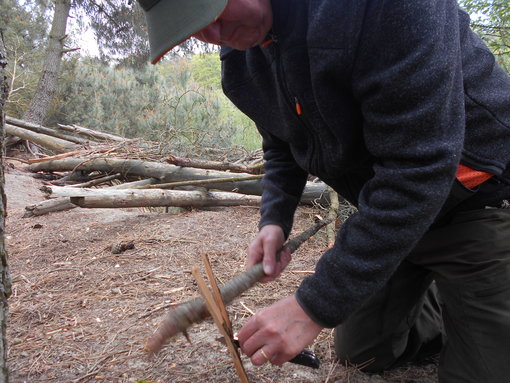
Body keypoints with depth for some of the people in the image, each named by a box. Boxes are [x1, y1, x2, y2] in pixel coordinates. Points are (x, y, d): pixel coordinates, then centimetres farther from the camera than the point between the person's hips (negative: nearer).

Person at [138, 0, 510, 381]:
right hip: (383, 212, 7)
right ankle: (446, 303, 36)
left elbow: (418, 169, -34)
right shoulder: (241, 56, -5)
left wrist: (315, 307, -30)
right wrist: (273, 221, -8)